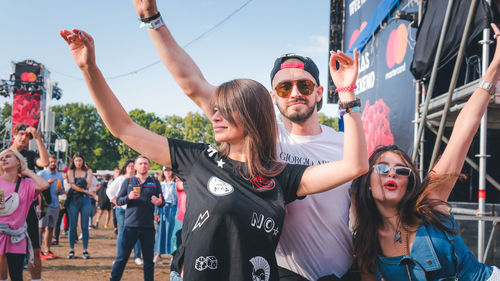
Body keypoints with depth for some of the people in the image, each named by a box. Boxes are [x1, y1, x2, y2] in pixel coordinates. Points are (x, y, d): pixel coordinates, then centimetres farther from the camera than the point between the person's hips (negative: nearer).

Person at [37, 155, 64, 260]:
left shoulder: (60, 175, 16)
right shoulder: (41, 174, 1)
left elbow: (63, 189, 23)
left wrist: (60, 191, 0)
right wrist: (47, 183, -17)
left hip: (55, 205, 5)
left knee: (50, 228, 6)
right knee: (41, 228, -7)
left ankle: (47, 251, 10)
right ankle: (38, 251, -4)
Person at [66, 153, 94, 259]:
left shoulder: (88, 171, 10)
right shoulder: (70, 171, 8)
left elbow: (88, 185, 0)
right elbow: (72, 185, -6)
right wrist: (86, 191, -15)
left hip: (85, 200, 0)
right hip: (73, 199, 0)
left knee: (85, 226, 1)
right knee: (72, 226, 1)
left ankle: (85, 250, 4)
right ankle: (71, 250, 8)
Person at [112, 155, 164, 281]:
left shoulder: (155, 182, 10)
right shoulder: (128, 182, 9)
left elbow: (162, 203, 8)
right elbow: (118, 200, 6)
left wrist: (159, 203, -15)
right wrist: (128, 197, -13)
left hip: (148, 227, 1)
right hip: (130, 225, -1)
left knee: (149, 259, 6)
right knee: (122, 257, 0)